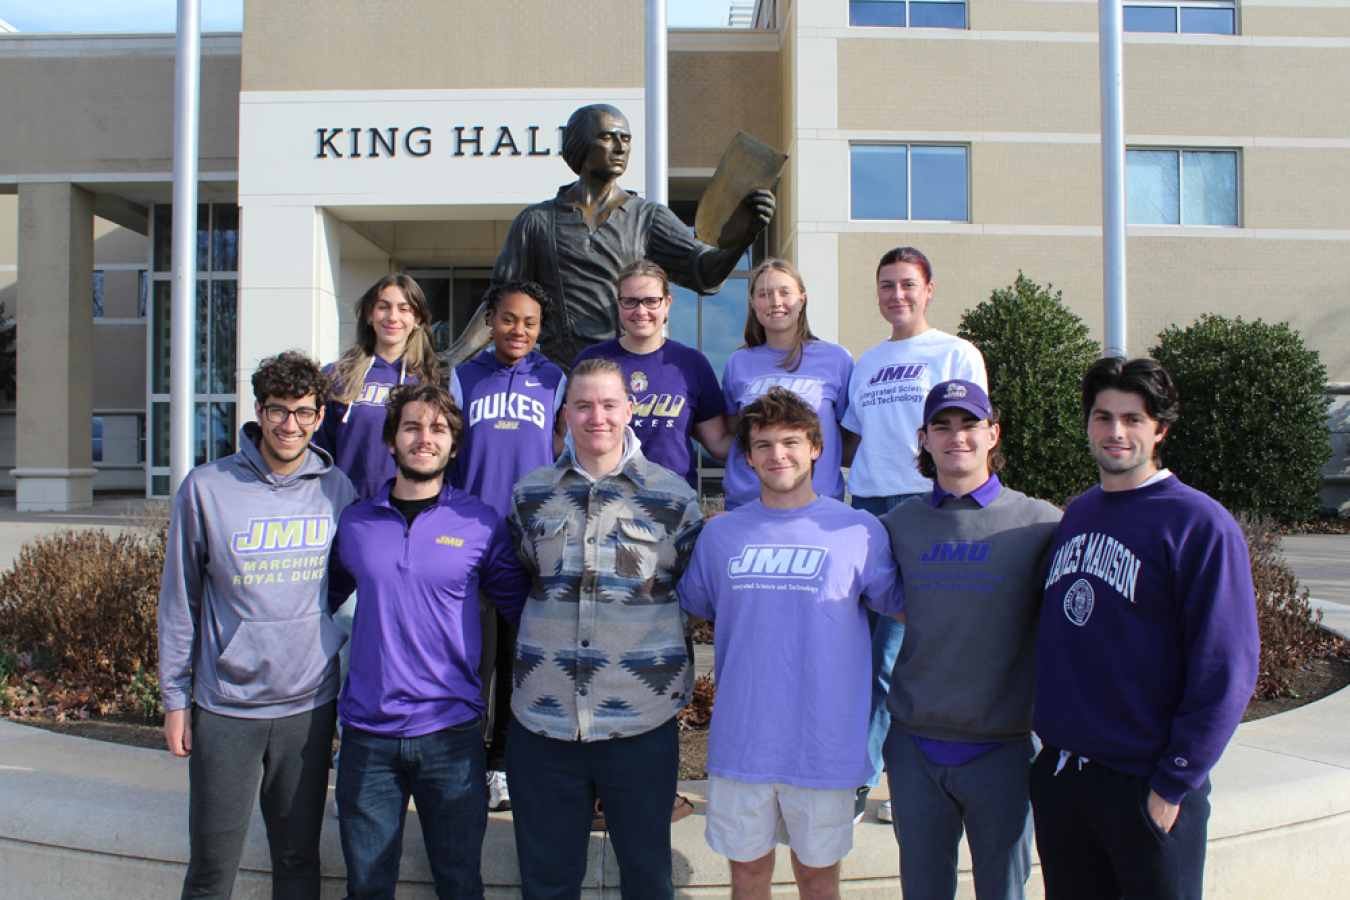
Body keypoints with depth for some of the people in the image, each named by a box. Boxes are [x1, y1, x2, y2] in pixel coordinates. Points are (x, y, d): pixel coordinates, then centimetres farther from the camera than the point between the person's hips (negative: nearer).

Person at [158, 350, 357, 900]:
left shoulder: (336, 489, 0)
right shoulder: (206, 488, -5)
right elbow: (179, 601, 2)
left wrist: (350, 686, 9)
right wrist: (175, 697, 2)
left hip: (310, 706, 1)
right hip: (225, 708, -1)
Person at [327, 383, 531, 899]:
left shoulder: (480, 523, -2)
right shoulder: (354, 523, 4)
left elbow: (522, 606, 6)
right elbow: (324, 600, 18)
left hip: (451, 733, -1)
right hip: (367, 735, 2)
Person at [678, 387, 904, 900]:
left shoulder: (860, 531, -3)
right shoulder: (720, 533, 4)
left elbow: (904, 606, 6)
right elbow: (687, 608, 16)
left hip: (825, 745, -2)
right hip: (740, 743, 2)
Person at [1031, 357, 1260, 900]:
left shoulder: (1200, 525, -10)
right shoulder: (1075, 516, 9)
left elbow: (1225, 672, -13)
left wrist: (1173, 785, -14)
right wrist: (1052, 737, 11)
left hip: (1146, 784, -5)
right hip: (1058, 774, 6)